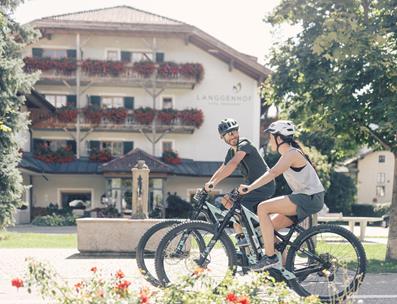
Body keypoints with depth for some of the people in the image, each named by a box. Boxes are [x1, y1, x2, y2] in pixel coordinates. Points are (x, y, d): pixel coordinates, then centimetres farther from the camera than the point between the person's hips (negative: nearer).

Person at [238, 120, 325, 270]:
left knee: (263, 208, -18)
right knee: (270, 225, 9)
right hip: (305, 198, 10)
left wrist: (250, 188, -36)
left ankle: (270, 257, -16)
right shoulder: (288, 154, 17)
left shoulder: (292, 153, -14)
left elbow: (273, 173, -29)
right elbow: (273, 174, 21)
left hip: (310, 198, -10)